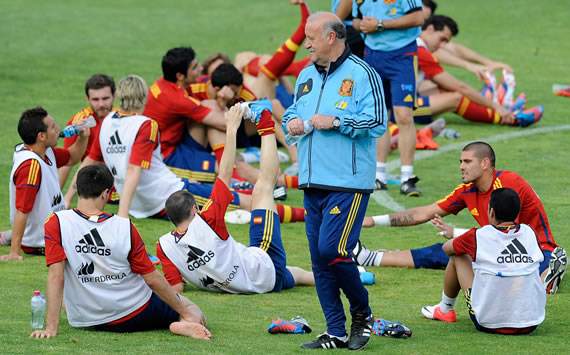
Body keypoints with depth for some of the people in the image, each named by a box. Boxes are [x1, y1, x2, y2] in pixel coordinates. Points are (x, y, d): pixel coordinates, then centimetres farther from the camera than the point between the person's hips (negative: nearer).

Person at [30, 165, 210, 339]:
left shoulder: (57, 224, -13)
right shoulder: (125, 227, -12)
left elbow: (55, 276, -17)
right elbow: (152, 279, -6)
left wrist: (51, 328, -14)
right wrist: (186, 311, 6)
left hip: (90, 321, 2)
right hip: (136, 315, -2)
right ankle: (189, 323, -14)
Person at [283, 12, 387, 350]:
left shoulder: (361, 74, -7)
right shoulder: (307, 76, 17)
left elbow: (377, 122, -15)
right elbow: (293, 111, 28)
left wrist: (335, 122, -17)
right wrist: (291, 122, 5)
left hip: (349, 184, -8)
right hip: (313, 183, 8)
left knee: (332, 250, -16)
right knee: (319, 259, 5)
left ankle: (363, 314, 7)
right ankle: (336, 333, 10)